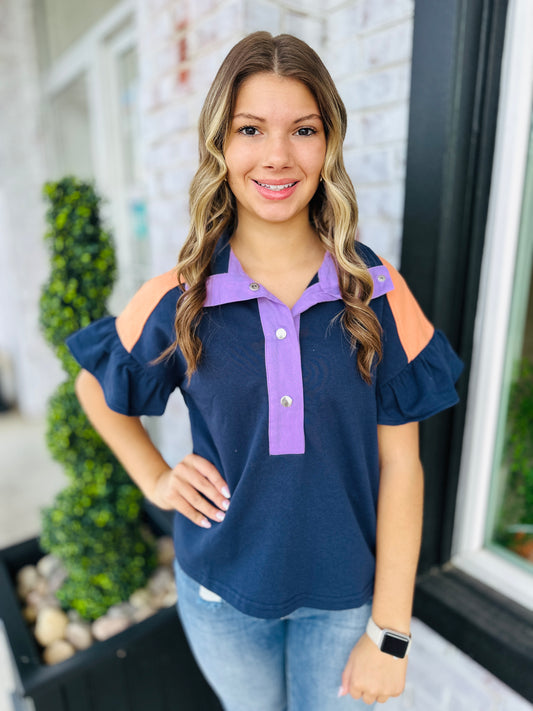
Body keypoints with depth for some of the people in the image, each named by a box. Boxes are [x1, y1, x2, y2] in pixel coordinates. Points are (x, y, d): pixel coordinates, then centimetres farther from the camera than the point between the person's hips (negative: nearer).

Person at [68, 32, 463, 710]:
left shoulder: (377, 293, -14)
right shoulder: (178, 300, -13)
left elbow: (400, 466, -11)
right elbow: (96, 386, 6)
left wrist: (389, 633, -8)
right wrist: (155, 479, -4)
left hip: (346, 591, 0)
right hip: (222, 592, 1)